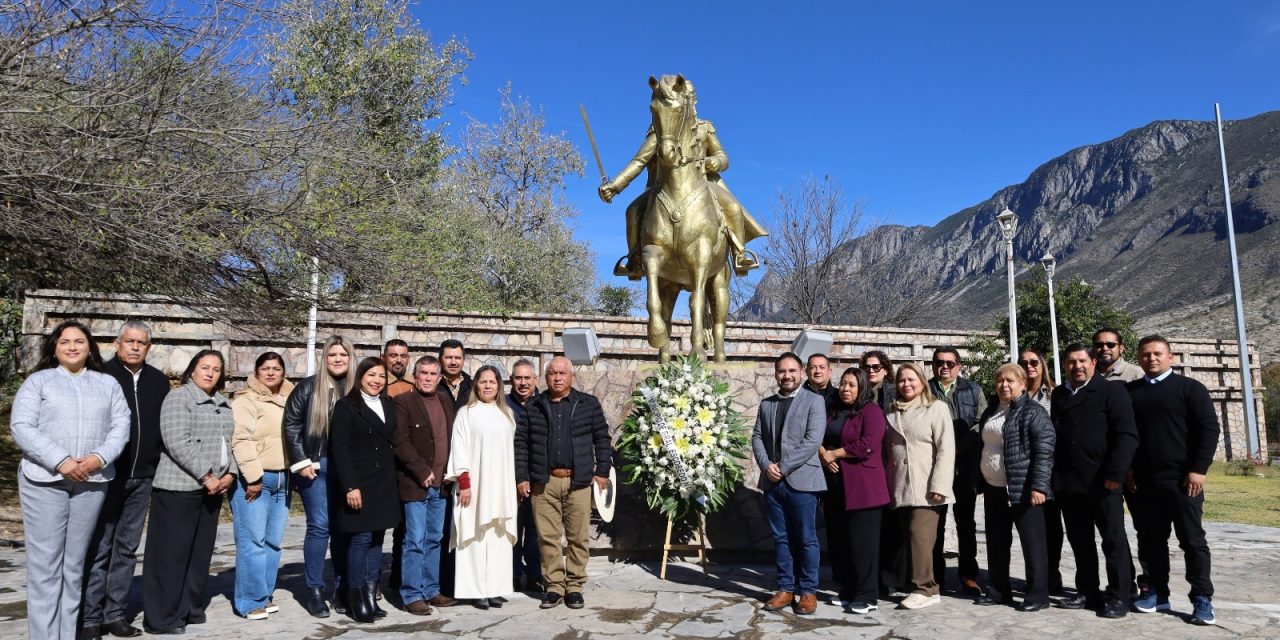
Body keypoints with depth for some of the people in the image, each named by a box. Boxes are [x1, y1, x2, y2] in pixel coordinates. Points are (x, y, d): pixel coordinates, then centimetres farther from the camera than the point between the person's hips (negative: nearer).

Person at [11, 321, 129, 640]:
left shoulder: (108, 384, 12)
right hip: (45, 480, -2)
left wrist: (99, 458, -13)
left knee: (75, 562, 9)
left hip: (92, 482, 2)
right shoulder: (38, 381, 5)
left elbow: (121, 425, 5)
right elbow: (21, 427, -5)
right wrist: (60, 461, -16)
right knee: (45, 562, -2)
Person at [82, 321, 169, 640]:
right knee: (98, 548, -1)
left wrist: (158, 463, 9)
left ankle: (116, 613, 18)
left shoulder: (159, 381, 10)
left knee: (127, 549, 10)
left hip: (142, 478, 4)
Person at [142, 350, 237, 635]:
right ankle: (163, 617, 6)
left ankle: (192, 609, 21)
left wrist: (229, 474, -1)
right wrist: (206, 476, -16)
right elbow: (177, 443, -16)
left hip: (213, 489, 7)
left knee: (201, 551, 11)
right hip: (180, 486, -7)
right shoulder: (178, 397, -6)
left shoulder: (224, 404, 17)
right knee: (173, 552, -2)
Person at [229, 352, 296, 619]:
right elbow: (241, 440, -15)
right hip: (253, 479, -7)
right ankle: (251, 600, 2)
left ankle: (265, 594, 20)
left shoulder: (289, 400, 15)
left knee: (273, 540, 10)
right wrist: (253, 477, -19)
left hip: (281, 478, 7)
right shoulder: (246, 400, -6)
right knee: (253, 540, -6)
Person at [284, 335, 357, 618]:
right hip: (316, 464, -2)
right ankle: (314, 591, 7)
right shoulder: (308, 387, 0)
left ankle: (342, 589, 15)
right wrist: (301, 462, -7)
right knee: (319, 526, -4)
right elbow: (291, 424, -1)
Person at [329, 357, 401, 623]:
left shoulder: (389, 405, 13)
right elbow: (340, 448, -10)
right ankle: (355, 599, 6)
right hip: (358, 482, -5)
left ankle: (370, 596, 15)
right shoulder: (346, 405, -3)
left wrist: (391, 479, 6)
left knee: (377, 539, 7)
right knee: (361, 538, -6)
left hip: (384, 483, 5)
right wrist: (350, 486, -17)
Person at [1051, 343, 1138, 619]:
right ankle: (1087, 591, 22)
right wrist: (1054, 475, 8)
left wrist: (1115, 473, -18)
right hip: (1068, 481, 5)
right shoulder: (1059, 395, 15)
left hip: (1102, 481, -5)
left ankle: (1119, 596, 11)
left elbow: (1126, 435, -11)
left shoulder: (1112, 390, -3)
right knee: (1079, 540, 11)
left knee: (1114, 539, 3)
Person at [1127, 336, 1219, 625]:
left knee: (1192, 540, 1)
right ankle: (1156, 593, 16)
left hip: (1182, 479, -3)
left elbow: (1209, 428, -5)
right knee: (1150, 540, 7)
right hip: (1144, 481, 3)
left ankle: (1202, 599, 8)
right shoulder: (1129, 392, 10)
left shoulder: (1189, 388, 1)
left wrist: (1198, 469, -12)